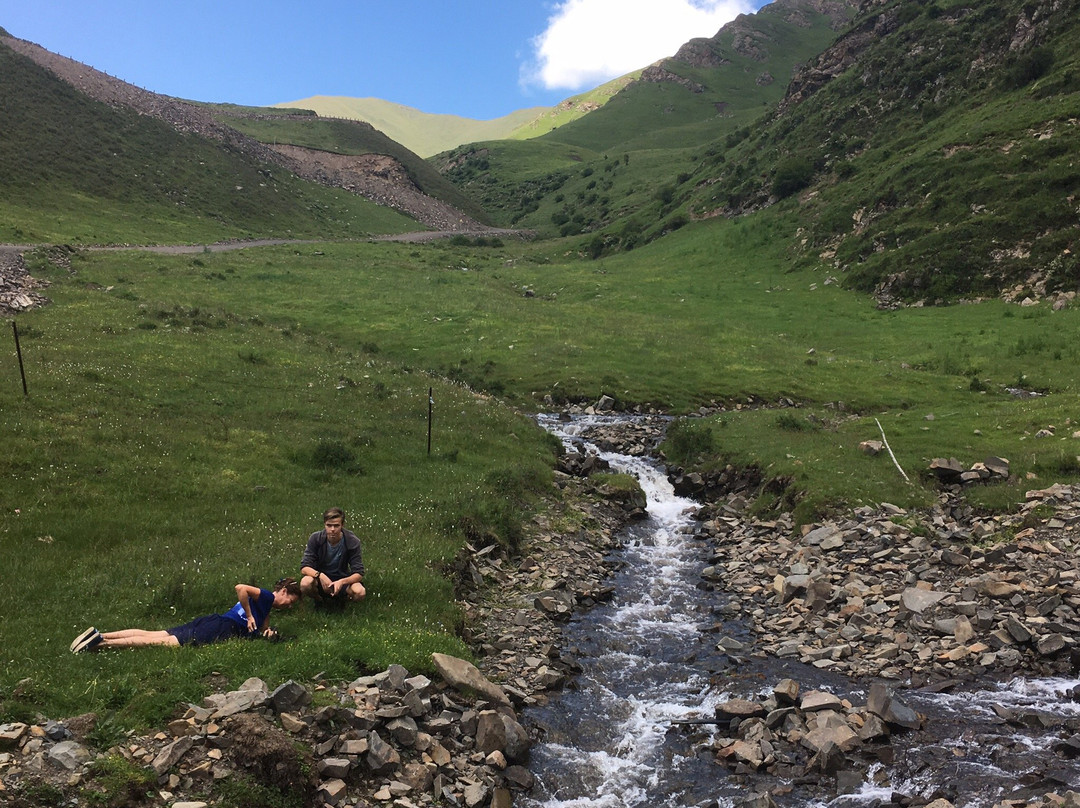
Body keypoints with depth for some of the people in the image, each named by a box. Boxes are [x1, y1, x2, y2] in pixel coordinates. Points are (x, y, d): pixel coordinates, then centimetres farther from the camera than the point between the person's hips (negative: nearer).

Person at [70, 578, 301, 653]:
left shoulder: (266, 608, 25)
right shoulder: (266, 596, -5)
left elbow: (260, 629, 34)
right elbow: (241, 588, -22)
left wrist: (267, 632, 9)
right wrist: (249, 617, -14)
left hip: (208, 623, 8)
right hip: (219, 627, -8)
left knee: (153, 635, 0)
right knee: (164, 641, -18)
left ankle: (100, 635, -6)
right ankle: (102, 642, -24)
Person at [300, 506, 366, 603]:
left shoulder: (352, 542, -18)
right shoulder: (315, 538, -15)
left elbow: (359, 574, -18)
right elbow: (304, 567, -16)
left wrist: (342, 582, -38)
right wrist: (320, 575, -36)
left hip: (342, 579, 0)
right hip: (320, 578, 1)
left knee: (360, 592, -32)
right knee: (305, 584, -34)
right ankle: (321, 600, 1)